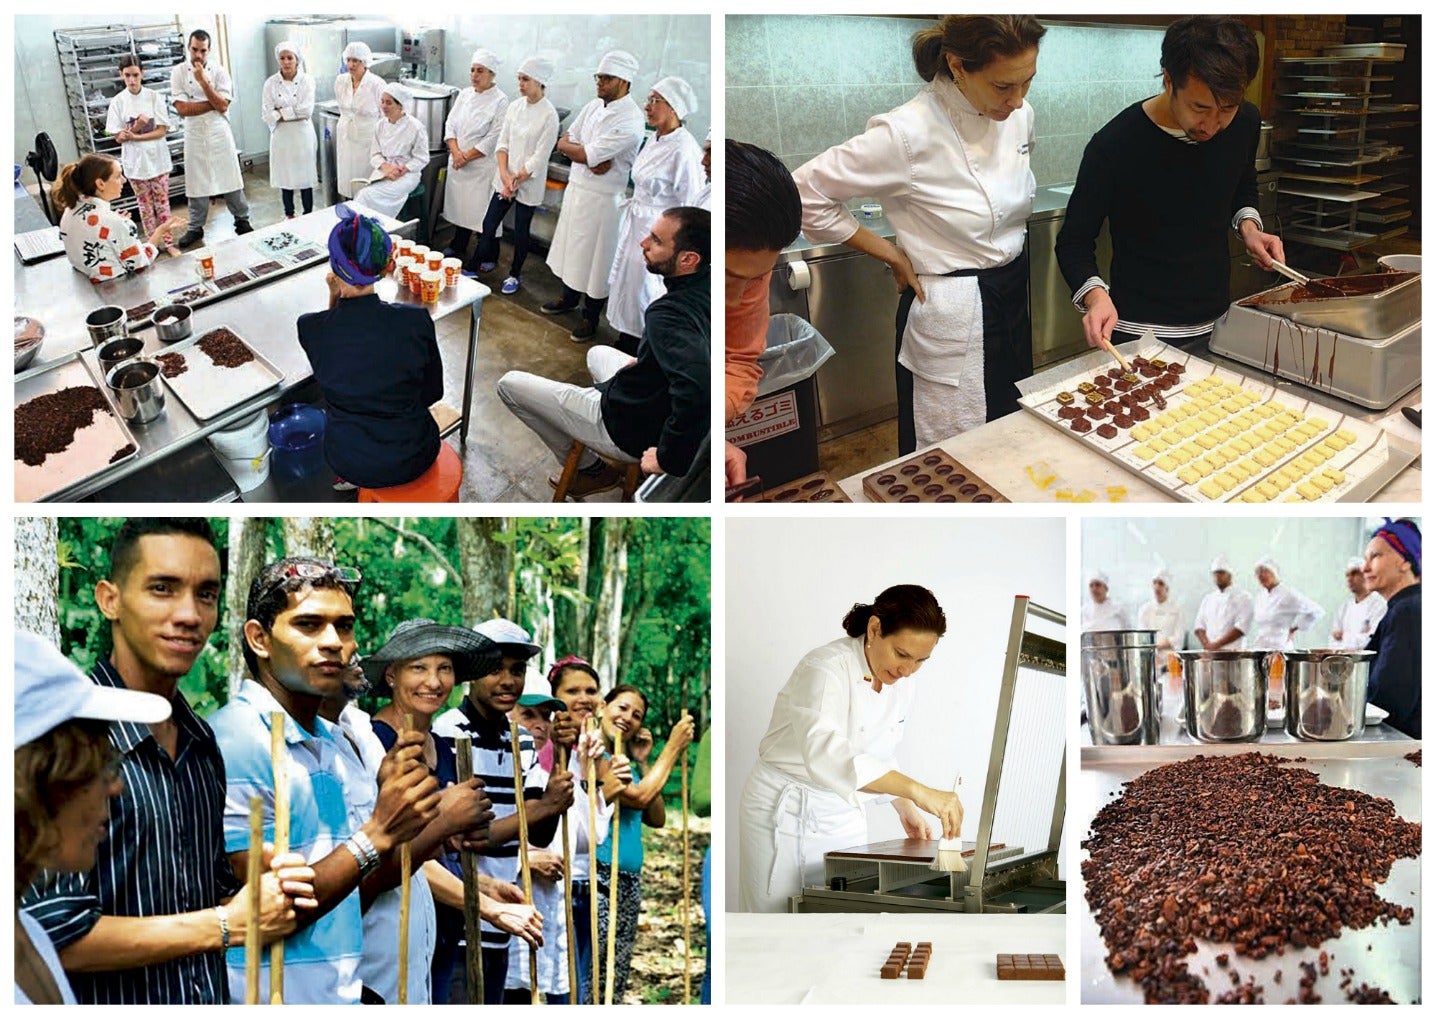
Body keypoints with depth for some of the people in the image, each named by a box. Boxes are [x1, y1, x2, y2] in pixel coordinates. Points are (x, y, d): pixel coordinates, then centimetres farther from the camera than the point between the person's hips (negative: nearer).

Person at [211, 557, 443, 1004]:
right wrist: (378, 833, -22)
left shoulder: (336, 742, 7)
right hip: (269, 997, -8)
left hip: (342, 992, 8)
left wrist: (426, 837, -5)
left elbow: (348, 891, 9)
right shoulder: (235, 738, -17)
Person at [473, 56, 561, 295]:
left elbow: (539, 157, -16)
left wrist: (516, 181, -14)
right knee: (489, 223, 10)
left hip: (529, 183, -5)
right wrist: (505, 175, -10)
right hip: (505, 179, 5)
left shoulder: (549, 115, -15)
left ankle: (515, 275, 25)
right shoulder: (514, 107, 2)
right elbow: (503, 143, 3)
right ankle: (488, 259, 34)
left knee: (521, 230, 8)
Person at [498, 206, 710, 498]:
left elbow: (696, 386, -52)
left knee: (509, 385, 5)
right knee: (597, 354, 37)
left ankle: (590, 470, 17)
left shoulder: (668, 314, -36)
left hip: (638, 430, -9)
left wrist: (669, 457, -38)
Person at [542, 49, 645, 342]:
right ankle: (568, 298, 42)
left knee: (595, 257, 5)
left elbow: (585, 154, -25)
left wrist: (572, 146, -5)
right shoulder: (594, 105, 3)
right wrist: (591, 157, -15)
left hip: (602, 198, -8)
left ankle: (591, 317, 20)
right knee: (572, 246, 21)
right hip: (576, 187, 8)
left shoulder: (630, 120, -23)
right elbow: (563, 142, 3)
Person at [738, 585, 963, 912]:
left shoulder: (902, 688, 0)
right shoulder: (825, 669, -24)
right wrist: (917, 792, -50)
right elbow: (825, 754, -42)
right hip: (787, 812, -6)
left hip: (845, 815, 7)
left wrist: (905, 807, 0)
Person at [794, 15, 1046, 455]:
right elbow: (803, 194, -17)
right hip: (952, 317, -7)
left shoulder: (1018, 115, -4)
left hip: (1012, 299, 7)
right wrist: (892, 254, -11)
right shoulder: (908, 134, -24)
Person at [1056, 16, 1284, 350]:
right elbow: (1075, 240, -13)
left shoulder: (1245, 123, -8)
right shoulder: (1115, 146, -22)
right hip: (1141, 333, -5)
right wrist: (1096, 295, -31)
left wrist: (1248, 226, -5)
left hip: (1219, 321, 5)